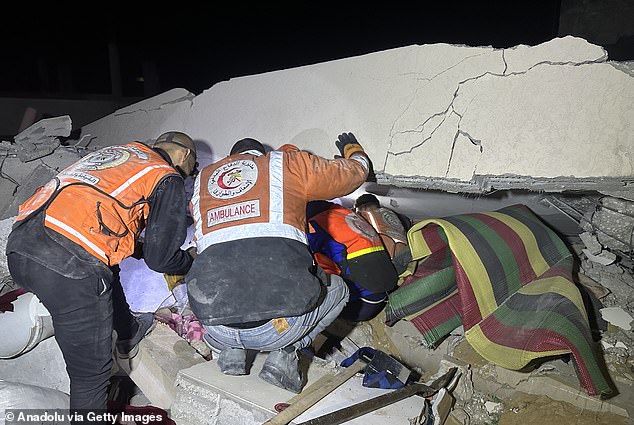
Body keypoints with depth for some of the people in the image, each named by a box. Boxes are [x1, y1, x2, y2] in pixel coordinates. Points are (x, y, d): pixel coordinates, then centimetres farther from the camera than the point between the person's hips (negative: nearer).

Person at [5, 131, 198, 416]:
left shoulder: (117, 151, 26)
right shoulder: (167, 178, 6)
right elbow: (160, 257, 6)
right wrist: (192, 263, 25)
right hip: (69, 267, -9)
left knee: (107, 269, 36)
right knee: (90, 371, 8)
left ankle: (128, 333, 52)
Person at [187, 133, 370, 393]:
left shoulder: (201, 180, 24)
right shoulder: (287, 162, 15)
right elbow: (355, 171, 28)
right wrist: (354, 150, 52)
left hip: (217, 330, 4)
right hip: (281, 324, -4)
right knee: (337, 290, 29)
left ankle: (231, 352, 16)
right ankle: (284, 354, 7)